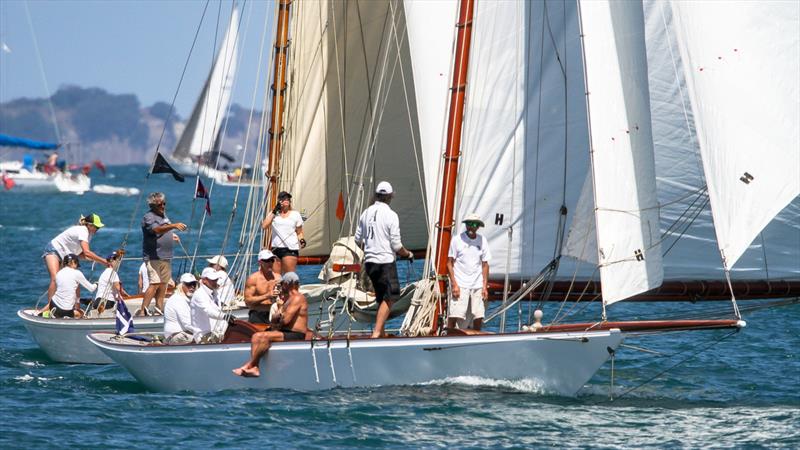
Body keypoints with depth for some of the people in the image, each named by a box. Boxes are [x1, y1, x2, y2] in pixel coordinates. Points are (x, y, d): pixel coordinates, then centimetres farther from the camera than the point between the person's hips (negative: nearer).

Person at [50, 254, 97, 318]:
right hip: (67, 310, -3)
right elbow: (91, 288, 5)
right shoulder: (76, 273, -4)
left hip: (55, 305, 3)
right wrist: (96, 285, 27)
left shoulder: (58, 273, 10)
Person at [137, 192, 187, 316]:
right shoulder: (149, 217, -12)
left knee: (163, 283, 10)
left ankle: (159, 308, 17)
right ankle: (142, 311, -19)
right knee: (154, 283, -17)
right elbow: (157, 229, -31)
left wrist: (172, 235, 13)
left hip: (166, 256, 9)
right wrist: (174, 226, -43)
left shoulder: (163, 215, 17)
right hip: (153, 257, -9)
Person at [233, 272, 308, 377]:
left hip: (295, 335, -10)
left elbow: (286, 320, -20)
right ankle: (254, 367, -22)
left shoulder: (298, 298, -10)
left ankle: (250, 365, -20)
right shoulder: (287, 299, 22)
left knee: (266, 337, -27)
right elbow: (274, 319, 18)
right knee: (257, 336, -6)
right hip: (285, 332, 10)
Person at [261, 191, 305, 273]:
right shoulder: (273, 214, 11)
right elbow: (264, 226, -3)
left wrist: (302, 240, -8)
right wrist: (274, 212, -2)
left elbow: (299, 232, 13)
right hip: (276, 248, 3)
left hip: (290, 249, -3)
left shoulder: (295, 214, 10)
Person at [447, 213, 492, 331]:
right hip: (461, 285, -3)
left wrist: (485, 286, 5)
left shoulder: (482, 241, 8)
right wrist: (454, 284, -9)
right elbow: (450, 263, 0)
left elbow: (485, 265, 12)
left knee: (478, 317, 0)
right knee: (454, 316, -12)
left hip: (477, 285, 3)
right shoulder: (457, 240, -1)